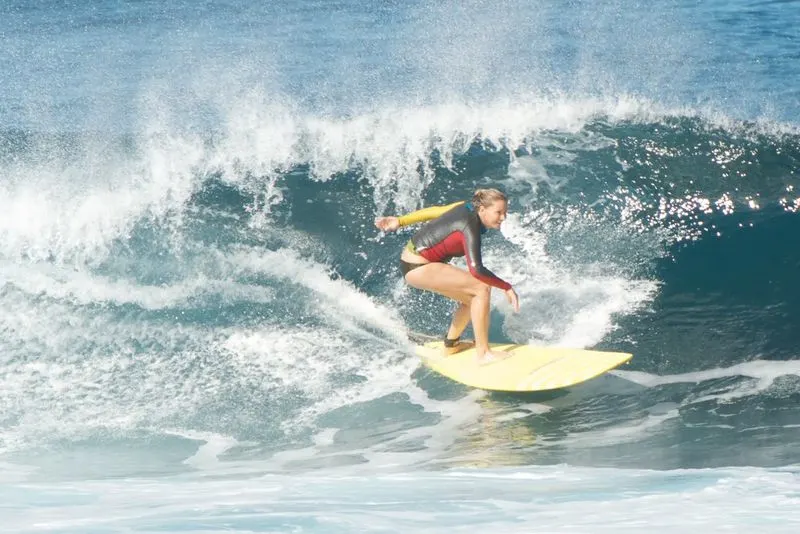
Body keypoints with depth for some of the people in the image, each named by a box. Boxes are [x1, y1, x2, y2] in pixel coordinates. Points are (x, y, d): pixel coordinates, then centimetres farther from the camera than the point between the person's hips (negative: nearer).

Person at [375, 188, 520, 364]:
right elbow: (476, 270, -33)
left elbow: (433, 211, 11)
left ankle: (451, 344, 34)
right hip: (418, 268, -10)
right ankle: (483, 353, -12)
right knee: (482, 289, -16)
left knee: (472, 298, 16)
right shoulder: (470, 227, -24)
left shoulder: (467, 207, 3)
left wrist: (400, 221, 18)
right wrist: (507, 287, -25)